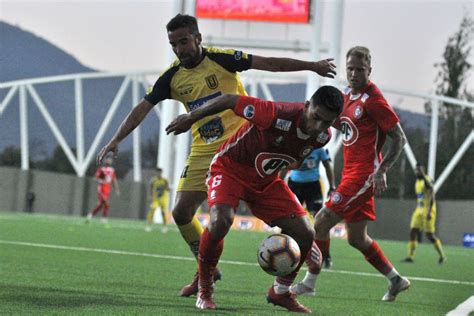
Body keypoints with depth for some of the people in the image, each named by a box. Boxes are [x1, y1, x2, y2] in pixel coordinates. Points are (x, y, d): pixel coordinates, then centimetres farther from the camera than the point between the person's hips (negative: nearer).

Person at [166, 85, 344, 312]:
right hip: (230, 168, -6)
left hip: (267, 180, 6)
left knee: (305, 234, -6)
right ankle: (204, 291, -11)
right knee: (220, 221, -33)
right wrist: (191, 118, -13)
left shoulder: (323, 137, -15)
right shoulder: (278, 116, -36)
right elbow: (229, 100, -24)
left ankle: (280, 292, 18)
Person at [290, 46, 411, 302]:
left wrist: (381, 170, -21)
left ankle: (308, 283, -2)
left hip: (364, 175, -9)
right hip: (351, 173, 9)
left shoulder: (373, 99, -14)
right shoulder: (346, 96, 11)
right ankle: (396, 279, 24)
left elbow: (399, 138, -14)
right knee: (356, 238, 13)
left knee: (321, 222, -10)